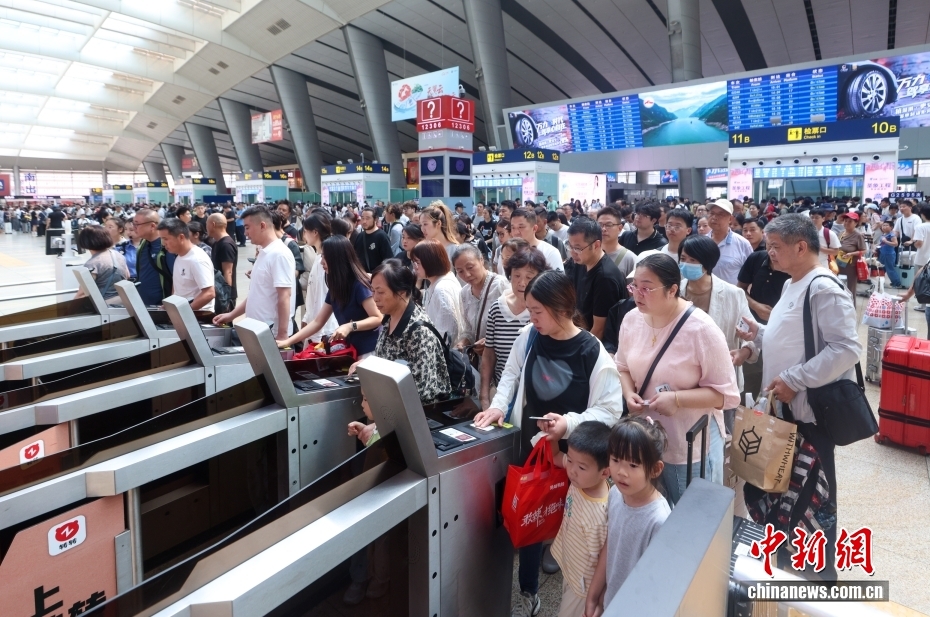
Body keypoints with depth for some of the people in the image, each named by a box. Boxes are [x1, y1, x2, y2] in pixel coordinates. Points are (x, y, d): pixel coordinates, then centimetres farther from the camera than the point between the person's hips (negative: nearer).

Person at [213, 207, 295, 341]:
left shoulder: (279, 254, -16)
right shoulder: (264, 253, 13)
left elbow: (284, 297, -21)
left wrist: (282, 335, -24)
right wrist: (231, 315, 19)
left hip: (272, 334, -9)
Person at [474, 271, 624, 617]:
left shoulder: (592, 352, -19)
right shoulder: (528, 337, -6)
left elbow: (610, 409, -16)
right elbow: (511, 375, 8)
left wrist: (570, 423, -29)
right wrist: (498, 406, -7)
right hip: (532, 445, 4)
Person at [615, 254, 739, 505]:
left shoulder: (702, 330, -22)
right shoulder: (632, 319, -5)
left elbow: (727, 394, -17)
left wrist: (677, 399, -28)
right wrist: (629, 394, -10)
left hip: (692, 444, -5)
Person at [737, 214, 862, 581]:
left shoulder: (824, 289, -19)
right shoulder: (793, 284, 11)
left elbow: (847, 349, -26)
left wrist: (794, 379, -25)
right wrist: (760, 334, 5)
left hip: (812, 407, -9)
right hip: (788, 404, 9)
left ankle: (821, 571, 26)